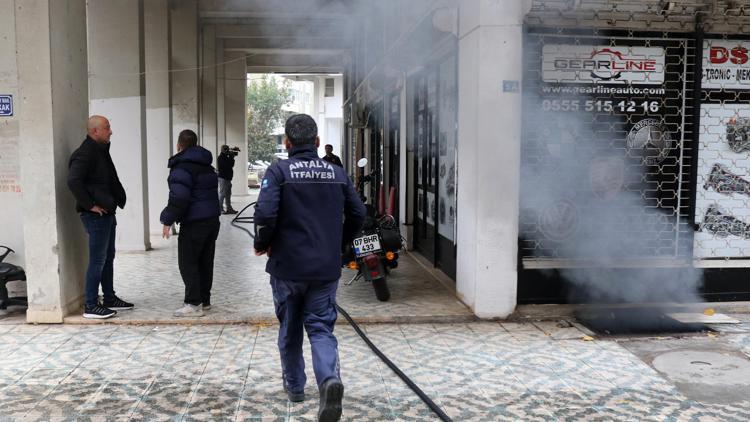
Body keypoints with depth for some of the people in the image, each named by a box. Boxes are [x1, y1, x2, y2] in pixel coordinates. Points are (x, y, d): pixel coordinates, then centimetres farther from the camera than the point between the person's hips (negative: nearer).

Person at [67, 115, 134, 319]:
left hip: (107, 213, 10)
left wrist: (118, 200, 11)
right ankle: (91, 306, 3)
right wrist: (90, 205, -22)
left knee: (108, 258, 16)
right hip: (96, 215, -10)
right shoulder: (85, 153, -16)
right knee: (97, 261, -4)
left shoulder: (101, 150, 14)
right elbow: (73, 181, -28)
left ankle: (110, 299, 26)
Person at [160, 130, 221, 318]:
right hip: (212, 219, 9)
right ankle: (204, 299, 22)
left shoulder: (181, 167, -13)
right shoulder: (206, 165, 15)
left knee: (188, 263, -2)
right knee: (205, 261, 15)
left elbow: (178, 197, -22)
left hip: (194, 223, -9)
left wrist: (168, 220, -15)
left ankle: (194, 304, -2)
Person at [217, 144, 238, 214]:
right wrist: (231, 157, -13)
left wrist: (231, 157, 3)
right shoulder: (221, 158, -12)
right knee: (222, 194, -8)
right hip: (223, 178, -10)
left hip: (227, 178, 10)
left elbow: (231, 164, 15)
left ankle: (229, 208, 17)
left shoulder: (226, 158, 18)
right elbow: (228, 165, -22)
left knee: (228, 194, 12)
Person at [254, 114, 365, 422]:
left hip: (287, 266, -2)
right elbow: (358, 215, 8)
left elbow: (265, 214, -19)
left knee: (289, 328, 17)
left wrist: (262, 244, 0)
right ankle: (330, 379, -18)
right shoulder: (337, 173, 5)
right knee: (320, 327, 7)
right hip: (326, 268, 2)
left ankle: (294, 385, 32)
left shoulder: (279, 171, -7)